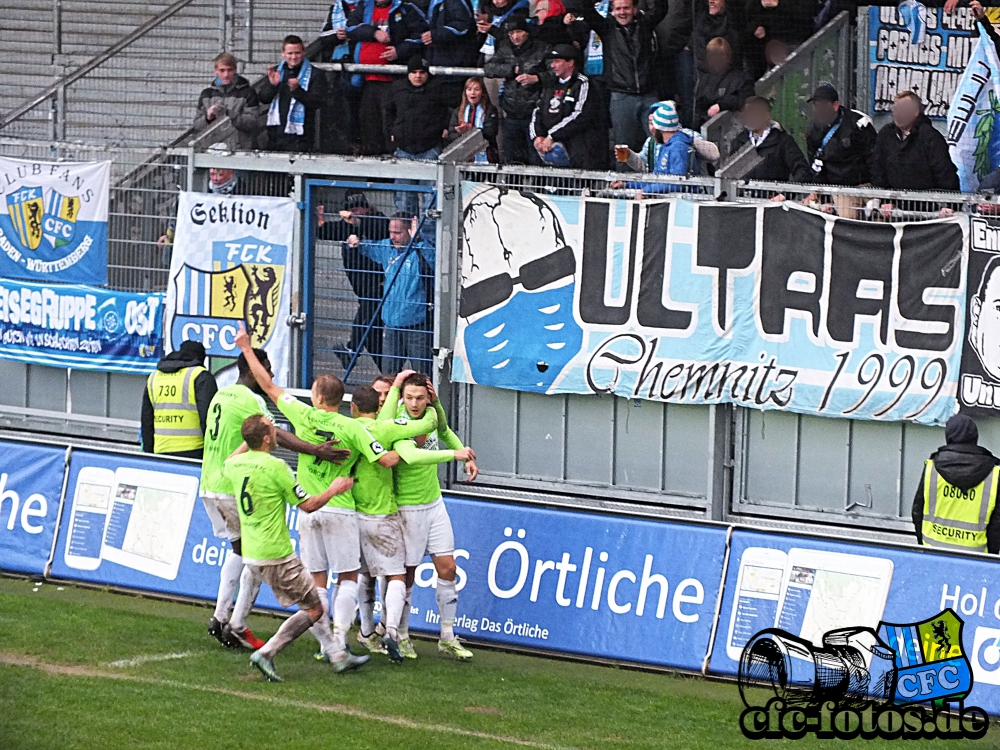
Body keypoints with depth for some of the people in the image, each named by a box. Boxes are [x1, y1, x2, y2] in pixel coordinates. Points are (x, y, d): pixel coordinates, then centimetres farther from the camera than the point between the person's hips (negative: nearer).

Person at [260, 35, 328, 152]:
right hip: (276, 133, 5)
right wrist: (272, 84, -13)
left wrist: (297, 90, -27)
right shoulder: (277, 72, 14)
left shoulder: (315, 74, -1)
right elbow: (264, 98, 8)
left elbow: (317, 102, -12)